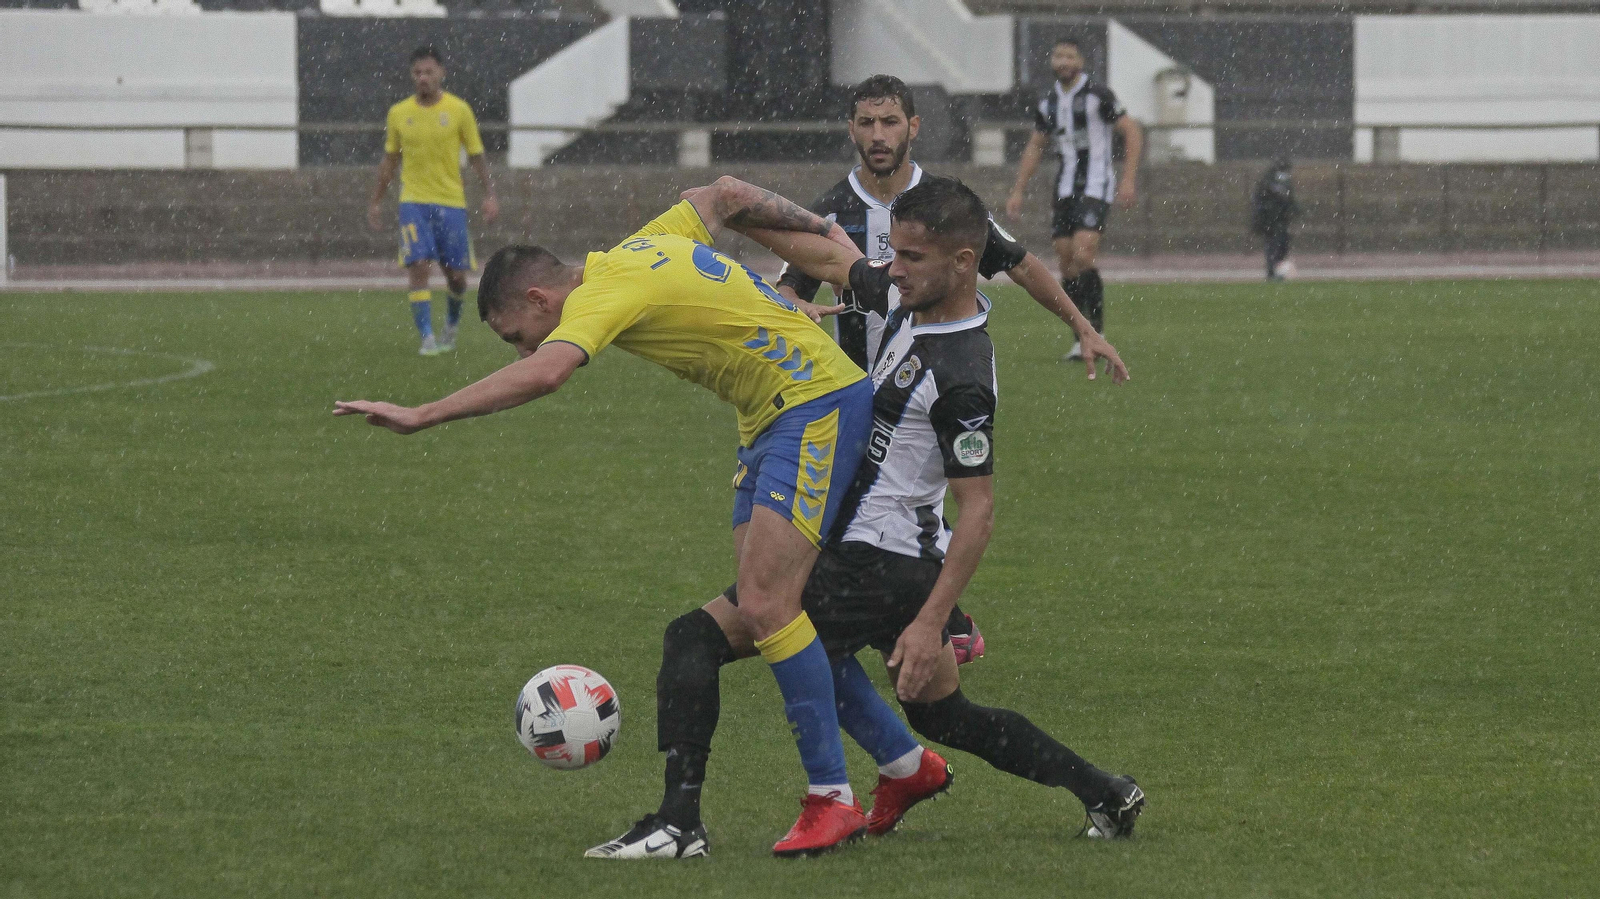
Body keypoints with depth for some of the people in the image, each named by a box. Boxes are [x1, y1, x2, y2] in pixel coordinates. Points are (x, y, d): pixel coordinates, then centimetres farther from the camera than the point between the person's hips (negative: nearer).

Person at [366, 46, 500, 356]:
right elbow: (389, 161, 14)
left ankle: (451, 325, 32)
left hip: (451, 202, 0)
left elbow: (476, 156, 4)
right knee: (418, 268, -16)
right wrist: (375, 202, 14)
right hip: (414, 201, 0)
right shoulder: (399, 113, 4)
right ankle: (427, 338, -14)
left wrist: (490, 195, -6)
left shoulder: (458, 110, -1)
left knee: (456, 274, 4)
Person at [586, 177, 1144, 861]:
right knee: (943, 714, 26)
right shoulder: (912, 297, 2)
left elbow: (978, 510, -21)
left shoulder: (961, 378, -23)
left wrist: (929, 624, -25)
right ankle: (1105, 796, 31)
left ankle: (678, 822, -18)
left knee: (695, 638, -11)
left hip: (876, 566, -10)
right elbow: (830, 260, 19)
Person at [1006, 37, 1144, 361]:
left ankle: (1096, 334, -9)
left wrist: (1129, 179, -14)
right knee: (1066, 260, 1)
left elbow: (1132, 133, -6)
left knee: (1082, 256, -19)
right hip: (1065, 188, 6)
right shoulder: (1047, 103, 10)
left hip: (1096, 187, -6)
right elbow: (1035, 147, 21)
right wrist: (1017, 191, 17)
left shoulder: (1097, 95, -8)